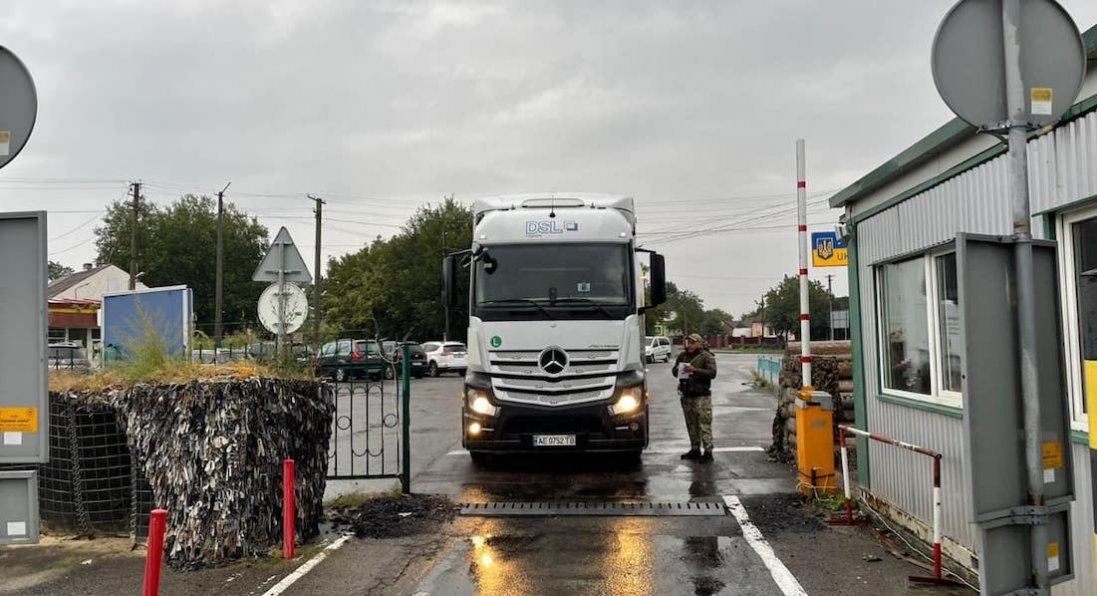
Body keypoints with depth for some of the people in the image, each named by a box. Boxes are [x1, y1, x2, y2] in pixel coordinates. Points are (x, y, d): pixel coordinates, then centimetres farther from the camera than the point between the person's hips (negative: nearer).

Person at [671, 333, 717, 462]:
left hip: (702, 395, -6)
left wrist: (695, 370, -22)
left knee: (704, 424, -9)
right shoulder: (682, 356, 14)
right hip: (686, 395, 6)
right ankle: (695, 449, 19)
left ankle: (708, 452, -8)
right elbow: (674, 371, 18)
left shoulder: (706, 356, -3)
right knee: (691, 424, 10)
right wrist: (678, 370, -6)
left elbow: (712, 373, -14)